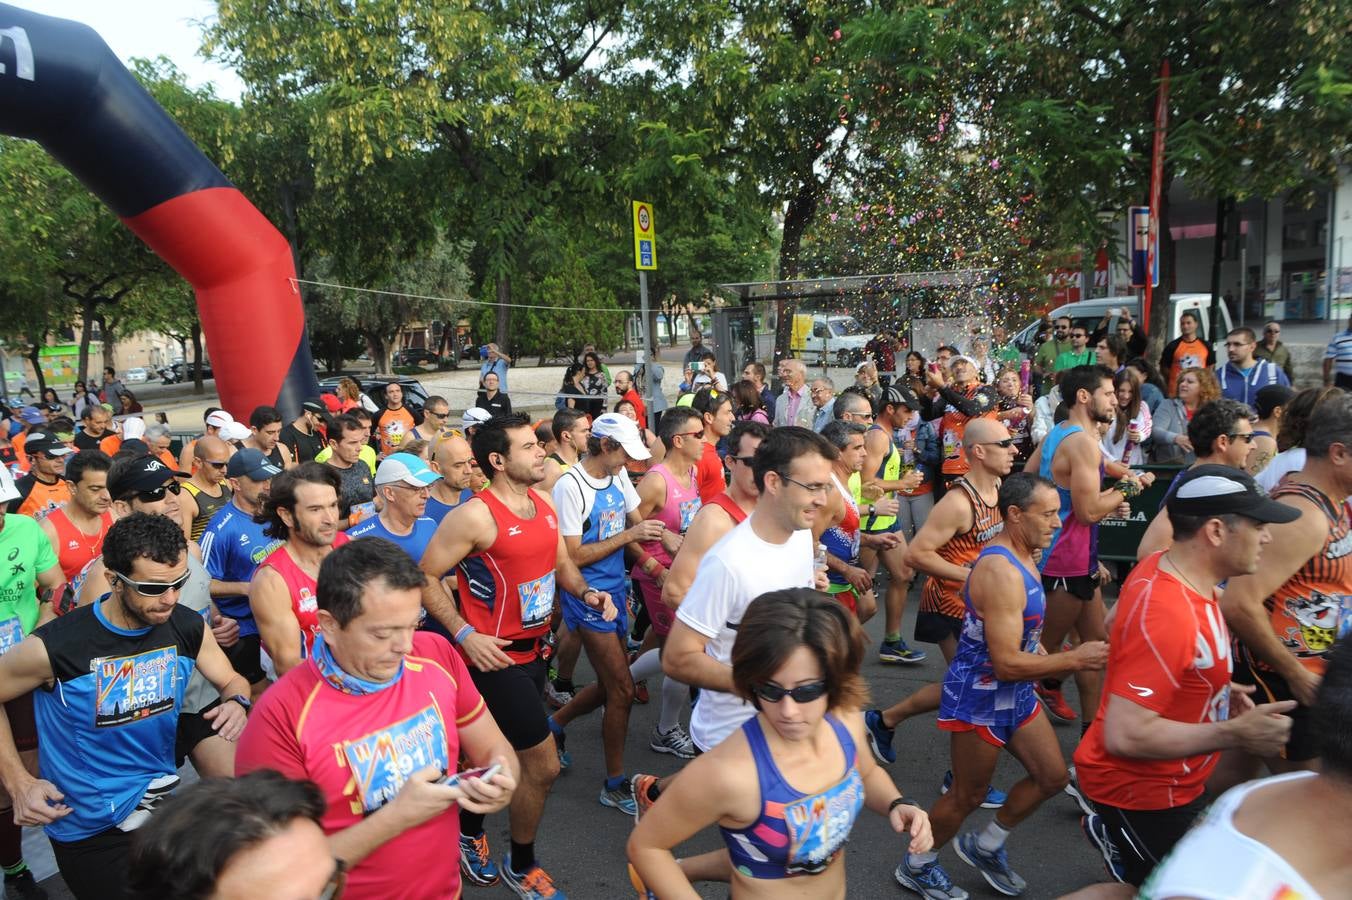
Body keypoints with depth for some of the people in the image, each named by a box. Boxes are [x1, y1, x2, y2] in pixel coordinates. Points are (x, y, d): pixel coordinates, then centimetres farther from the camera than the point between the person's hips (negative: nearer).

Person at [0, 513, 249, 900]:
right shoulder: (53, 647, -21)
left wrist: (237, 703, -18)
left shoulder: (188, 627, -10)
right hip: (87, 829, -4)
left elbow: (231, 681, 5)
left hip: (162, 799, 4)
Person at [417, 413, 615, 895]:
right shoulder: (475, 515, -20)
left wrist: (587, 593, -3)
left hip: (533, 649, 8)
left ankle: (469, 832, 47)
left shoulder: (544, 504, 5)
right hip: (495, 655, -8)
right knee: (544, 764, -2)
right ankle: (520, 865, 23)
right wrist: (465, 634, -21)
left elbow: (561, 562, 17)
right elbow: (425, 578, -15)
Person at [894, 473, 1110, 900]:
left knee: (1053, 776, 17)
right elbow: (1007, 664, -29)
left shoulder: (1021, 557, 4)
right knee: (968, 796, 7)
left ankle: (983, 846, 35)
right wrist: (1076, 659, -21)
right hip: (980, 699, -9)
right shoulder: (1000, 572, -29)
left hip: (1016, 694, 9)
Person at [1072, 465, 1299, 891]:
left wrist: (1216, 690, 6)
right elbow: (1125, 735, -34)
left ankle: (1112, 834, 29)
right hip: (1141, 787, -9)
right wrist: (1236, 734, -26)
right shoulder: (1167, 615, -33)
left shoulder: (1165, 568, -5)